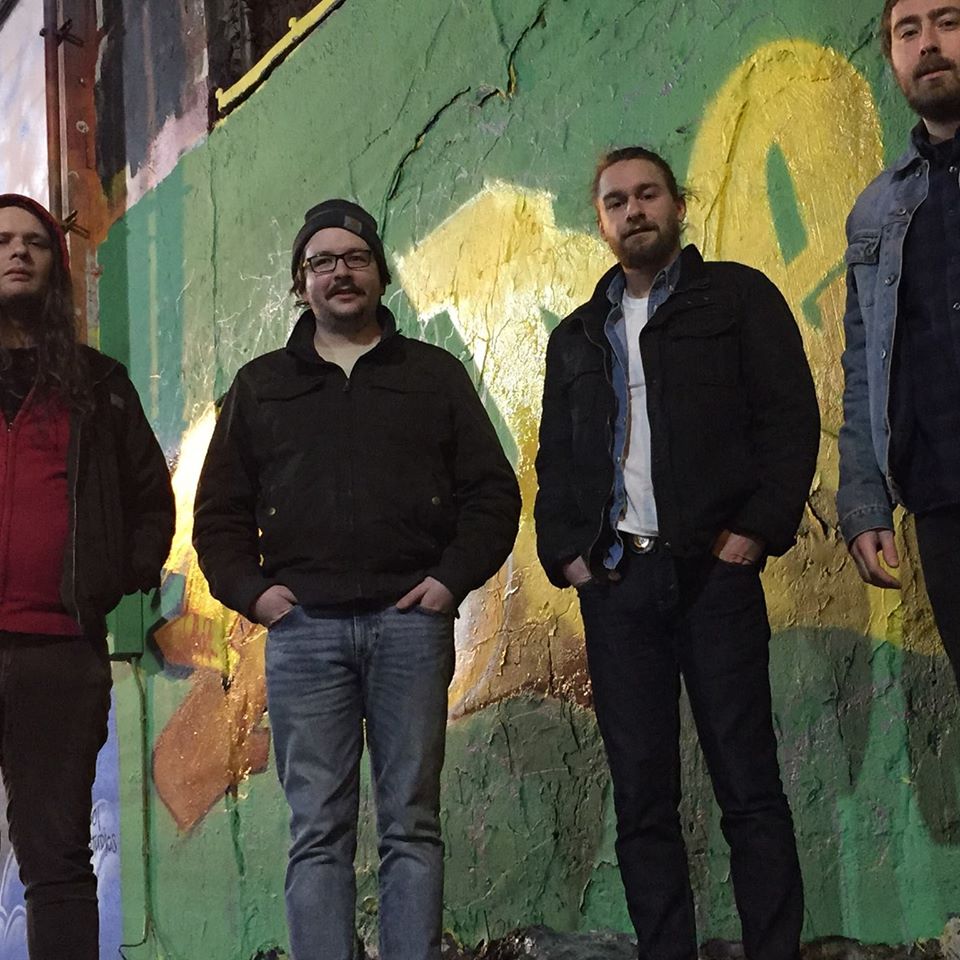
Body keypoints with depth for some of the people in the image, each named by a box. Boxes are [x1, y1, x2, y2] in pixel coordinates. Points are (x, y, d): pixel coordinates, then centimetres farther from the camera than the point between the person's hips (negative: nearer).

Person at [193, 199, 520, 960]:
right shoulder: (261, 385, 17)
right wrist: (250, 588, -1)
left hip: (410, 621, 0)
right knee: (317, 832, -1)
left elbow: (493, 492, 9)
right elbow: (219, 511, 14)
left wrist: (453, 577, -4)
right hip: (302, 627, 1)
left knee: (412, 826, 2)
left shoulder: (435, 375, 13)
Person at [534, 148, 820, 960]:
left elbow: (791, 419, -1)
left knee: (749, 788, -4)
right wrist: (564, 552, 3)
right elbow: (554, 460, 19)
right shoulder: (577, 337, 20)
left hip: (712, 570, -4)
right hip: (614, 582, 4)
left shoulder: (738, 297, 8)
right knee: (642, 798, 3)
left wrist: (756, 532, -11)